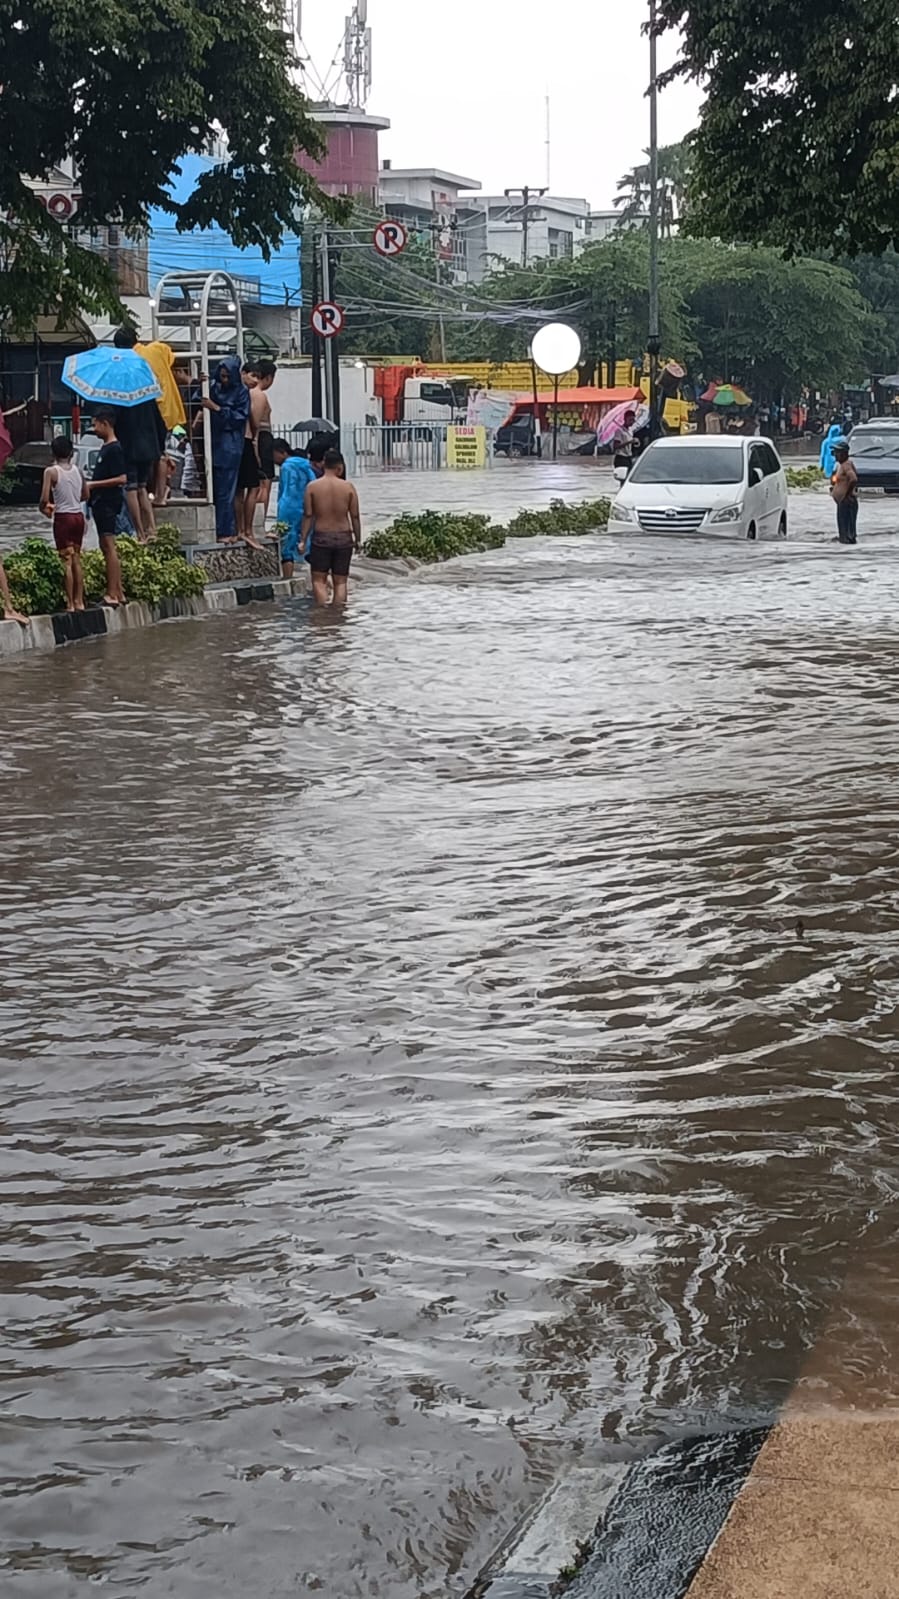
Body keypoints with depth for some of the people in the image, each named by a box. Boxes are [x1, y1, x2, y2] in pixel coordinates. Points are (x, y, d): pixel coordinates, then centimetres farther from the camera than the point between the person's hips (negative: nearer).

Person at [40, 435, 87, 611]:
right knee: (76, 560, 13)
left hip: (63, 517, -5)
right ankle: (79, 601, 15)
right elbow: (85, 494, 12)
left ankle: (70, 603, -4)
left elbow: (44, 498, -16)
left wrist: (44, 508, 4)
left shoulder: (51, 472, -11)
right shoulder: (77, 470, 4)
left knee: (67, 561, -3)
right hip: (78, 516, 5)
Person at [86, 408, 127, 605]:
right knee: (108, 547, 11)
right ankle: (119, 593, 14)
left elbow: (122, 479, -20)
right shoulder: (105, 448, 17)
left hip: (108, 502, -10)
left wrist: (94, 484, -17)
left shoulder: (114, 449, -13)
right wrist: (90, 487, 14)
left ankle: (112, 594, -11)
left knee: (109, 546, -11)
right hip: (101, 502, 10)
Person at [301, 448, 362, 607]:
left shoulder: (312, 486, -4)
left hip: (321, 538, -1)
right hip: (344, 538, 1)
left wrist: (303, 540, 2)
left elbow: (308, 516, -4)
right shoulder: (348, 487, -3)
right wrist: (358, 539, 10)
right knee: (340, 581, 9)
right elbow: (355, 516, 0)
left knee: (319, 580, 3)